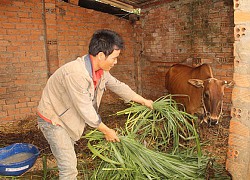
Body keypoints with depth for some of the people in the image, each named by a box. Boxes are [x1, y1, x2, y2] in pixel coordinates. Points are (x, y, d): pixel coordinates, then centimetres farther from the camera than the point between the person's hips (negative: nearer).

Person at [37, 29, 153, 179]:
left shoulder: (101, 70, -9)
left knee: (69, 163, 22)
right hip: (53, 120, -8)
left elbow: (118, 86, 7)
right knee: (69, 167, -6)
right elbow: (86, 110, -29)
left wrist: (144, 101, 15)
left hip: (68, 118, 8)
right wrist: (107, 131, -15)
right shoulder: (76, 74, -36)